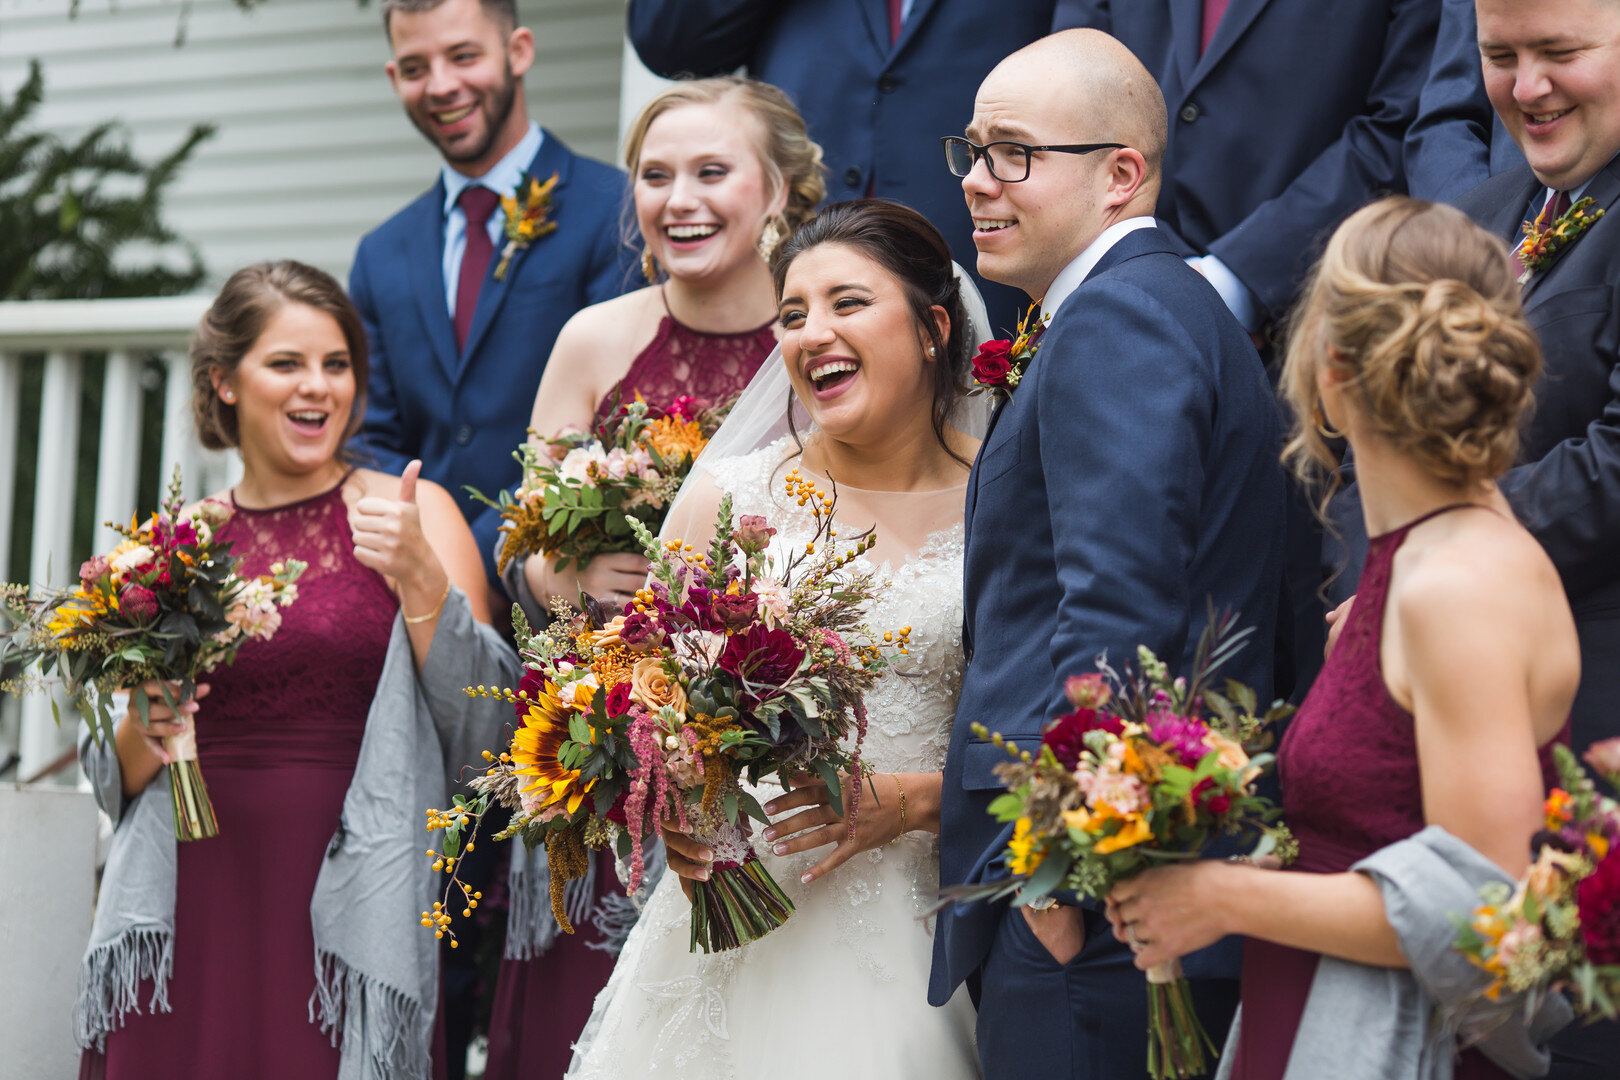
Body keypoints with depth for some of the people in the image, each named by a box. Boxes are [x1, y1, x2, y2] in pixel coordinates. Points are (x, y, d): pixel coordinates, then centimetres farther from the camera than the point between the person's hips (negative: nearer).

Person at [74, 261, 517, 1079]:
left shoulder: (412, 514, 3)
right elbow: (107, 779, 15)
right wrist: (140, 736, -6)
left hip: (345, 919, -2)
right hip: (190, 923, 2)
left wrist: (421, 581, -17)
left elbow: (483, 727, -5)